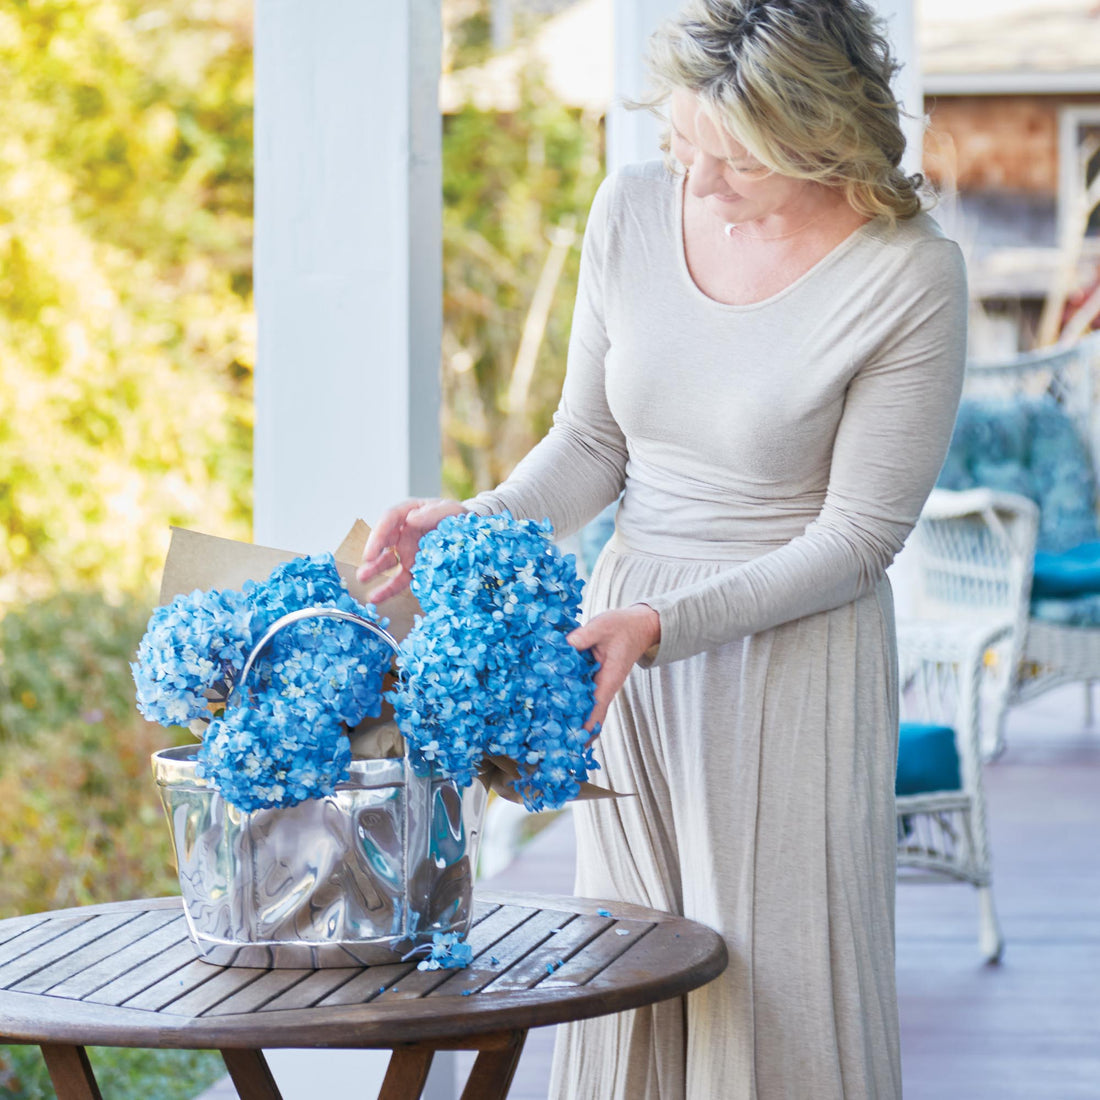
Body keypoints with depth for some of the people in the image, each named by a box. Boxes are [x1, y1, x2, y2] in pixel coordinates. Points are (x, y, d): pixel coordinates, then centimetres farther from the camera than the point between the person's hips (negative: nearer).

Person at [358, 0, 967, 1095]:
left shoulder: (910, 276, -15)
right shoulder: (634, 208, -1)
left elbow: (854, 535, -13)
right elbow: (589, 441, 9)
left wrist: (662, 624, -21)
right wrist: (480, 524, -9)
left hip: (791, 664, -4)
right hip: (626, 642, 4)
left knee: (779, 999, -1)